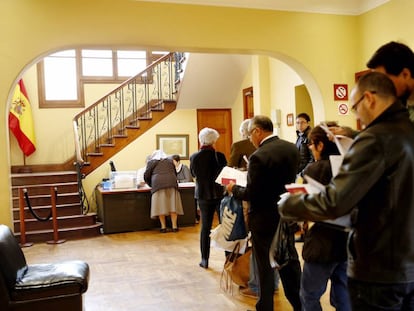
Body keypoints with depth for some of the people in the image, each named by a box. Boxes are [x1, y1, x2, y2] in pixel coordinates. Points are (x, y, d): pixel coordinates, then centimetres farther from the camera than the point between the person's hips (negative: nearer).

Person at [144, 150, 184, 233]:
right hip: (171, 183, 2)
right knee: (172, 204, 3)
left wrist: (151, 185, 25)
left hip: (158, 184, -2)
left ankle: (163, 227, 1)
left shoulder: (151, 162, 16)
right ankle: (174, 226, 3)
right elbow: (175, 174, 29)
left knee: (160, 206, 1)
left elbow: (146, 175, 11)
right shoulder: (170, 161, 25)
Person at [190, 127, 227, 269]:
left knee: (205, 227, 11)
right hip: (219, 193, -2)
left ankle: (204, 260, 15)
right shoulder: (219, 156, -16)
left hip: (203, 195, 3)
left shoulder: (194, 157, -7)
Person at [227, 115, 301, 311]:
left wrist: (234, 189, -4)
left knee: (265, 267, 8)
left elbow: (251, 194, -21)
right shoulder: (292, 148, -1)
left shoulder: (259, 156, -24)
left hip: (265, 220, -7)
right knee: (290, 262, 20)